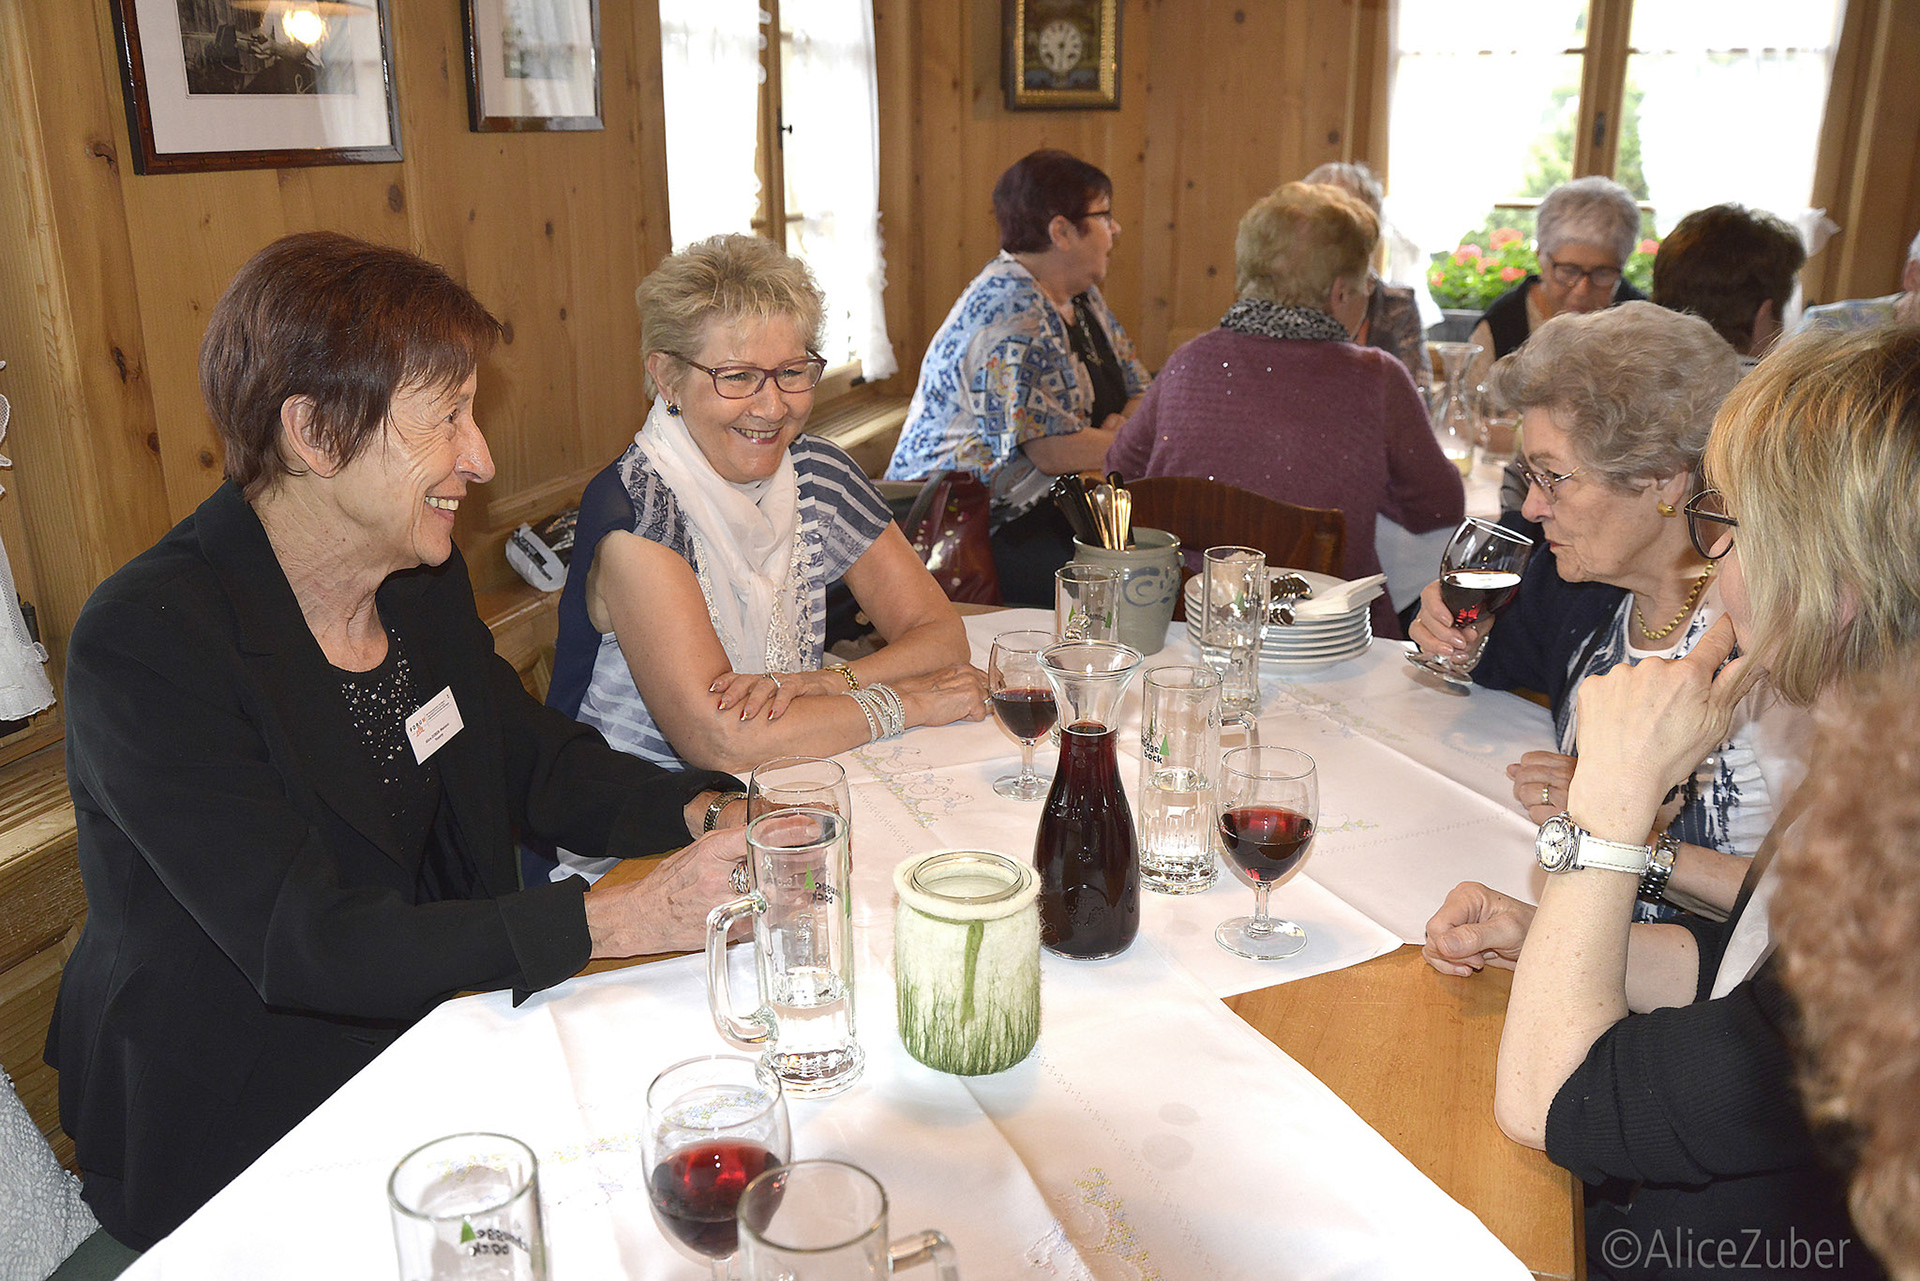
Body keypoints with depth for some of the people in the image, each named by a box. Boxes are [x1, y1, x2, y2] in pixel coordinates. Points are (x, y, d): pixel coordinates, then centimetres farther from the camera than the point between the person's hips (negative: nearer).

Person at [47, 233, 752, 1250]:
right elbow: (302, 945, -27)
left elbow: (533, 755, 9)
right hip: (232, 1135, -6)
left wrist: (699, 813, -11)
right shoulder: (147, 643, -23)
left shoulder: (423, 577, -1)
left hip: (423, 1039, 7)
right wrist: (625, 918, -31)